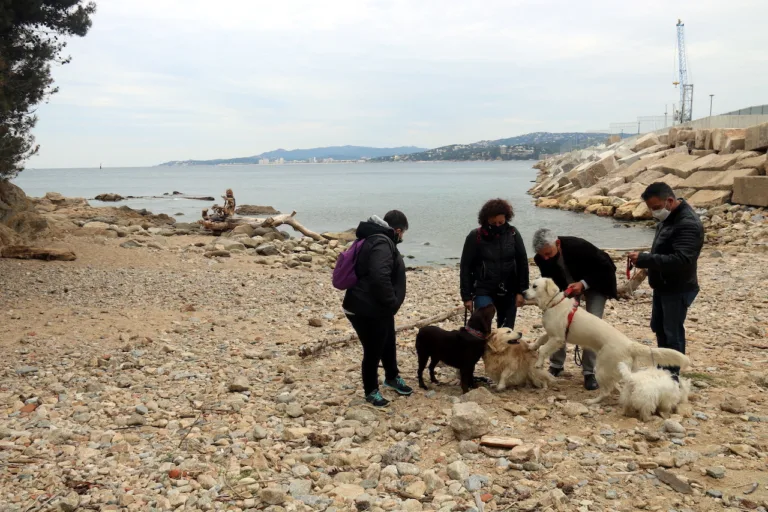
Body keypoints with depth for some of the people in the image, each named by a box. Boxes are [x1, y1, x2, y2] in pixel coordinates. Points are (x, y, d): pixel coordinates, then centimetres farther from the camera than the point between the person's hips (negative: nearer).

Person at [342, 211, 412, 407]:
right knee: (373, 351, 6)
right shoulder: (382, 244, -23)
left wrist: (390, 304, 19)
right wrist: (391, 303, -23)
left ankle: (392, 377, 48)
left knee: (388, 345, 27)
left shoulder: (378, 239, 12)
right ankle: (371, 390, 24)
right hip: (367, 311, -11)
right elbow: (380, 278, -36)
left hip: (378, 308, 11)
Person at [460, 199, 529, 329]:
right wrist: (467, 296, -5)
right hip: (483, 291, -3)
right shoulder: (475, 237, -9)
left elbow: (522, 263, 3)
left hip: (508, 292, 3)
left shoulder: (513, 234, -1)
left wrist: (521, 291, -2)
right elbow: (465, 267, -4)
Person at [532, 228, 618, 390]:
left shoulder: (579, 246, -37)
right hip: (566, 286, 4)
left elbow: (606, 267, -27)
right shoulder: (541, 259, -24)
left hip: (595, 284, -4)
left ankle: (589, 372, -5)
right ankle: (556, 365, 12)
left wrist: (583, 283, -35)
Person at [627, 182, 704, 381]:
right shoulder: (668, 217, 6)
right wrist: (644, 263, 5)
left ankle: (672, 376, 11)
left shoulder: (688, 223, -26)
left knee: (673, 332, 0)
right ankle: (663, 368, 34)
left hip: (678, 289, -10)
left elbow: (681, 260, -35)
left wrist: (644, 259, -36)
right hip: (662, 285, 10)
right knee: (658, 327, 19)